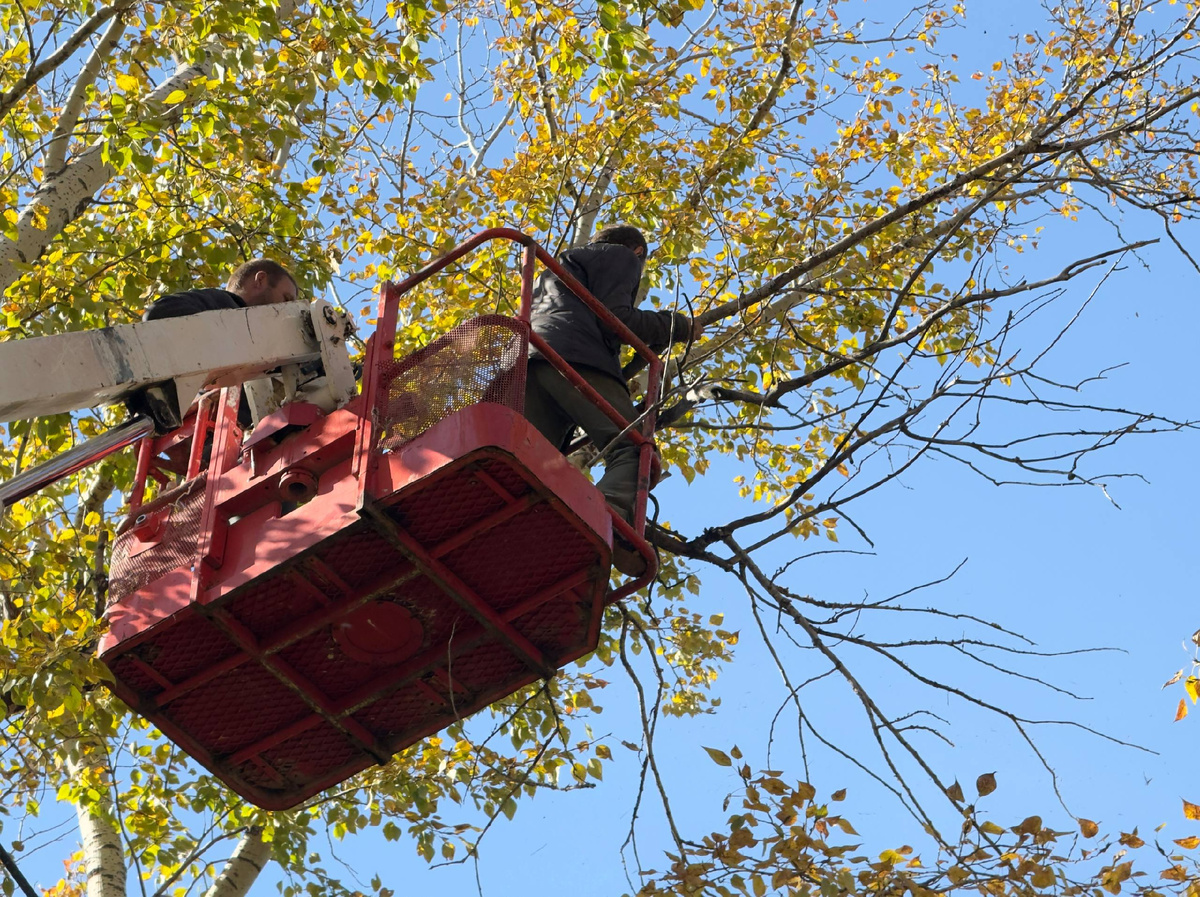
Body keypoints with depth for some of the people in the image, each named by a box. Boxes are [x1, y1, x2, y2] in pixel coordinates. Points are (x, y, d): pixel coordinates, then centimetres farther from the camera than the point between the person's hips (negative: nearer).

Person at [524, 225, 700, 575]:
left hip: (529, 362, 8)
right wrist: (679, 326, 13)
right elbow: (616, 318, 3)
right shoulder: (623, 257, 21)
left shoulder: (560, 266, 46)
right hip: (578, 361, -8)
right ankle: (608, 516, -53)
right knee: (633, 450, -22)